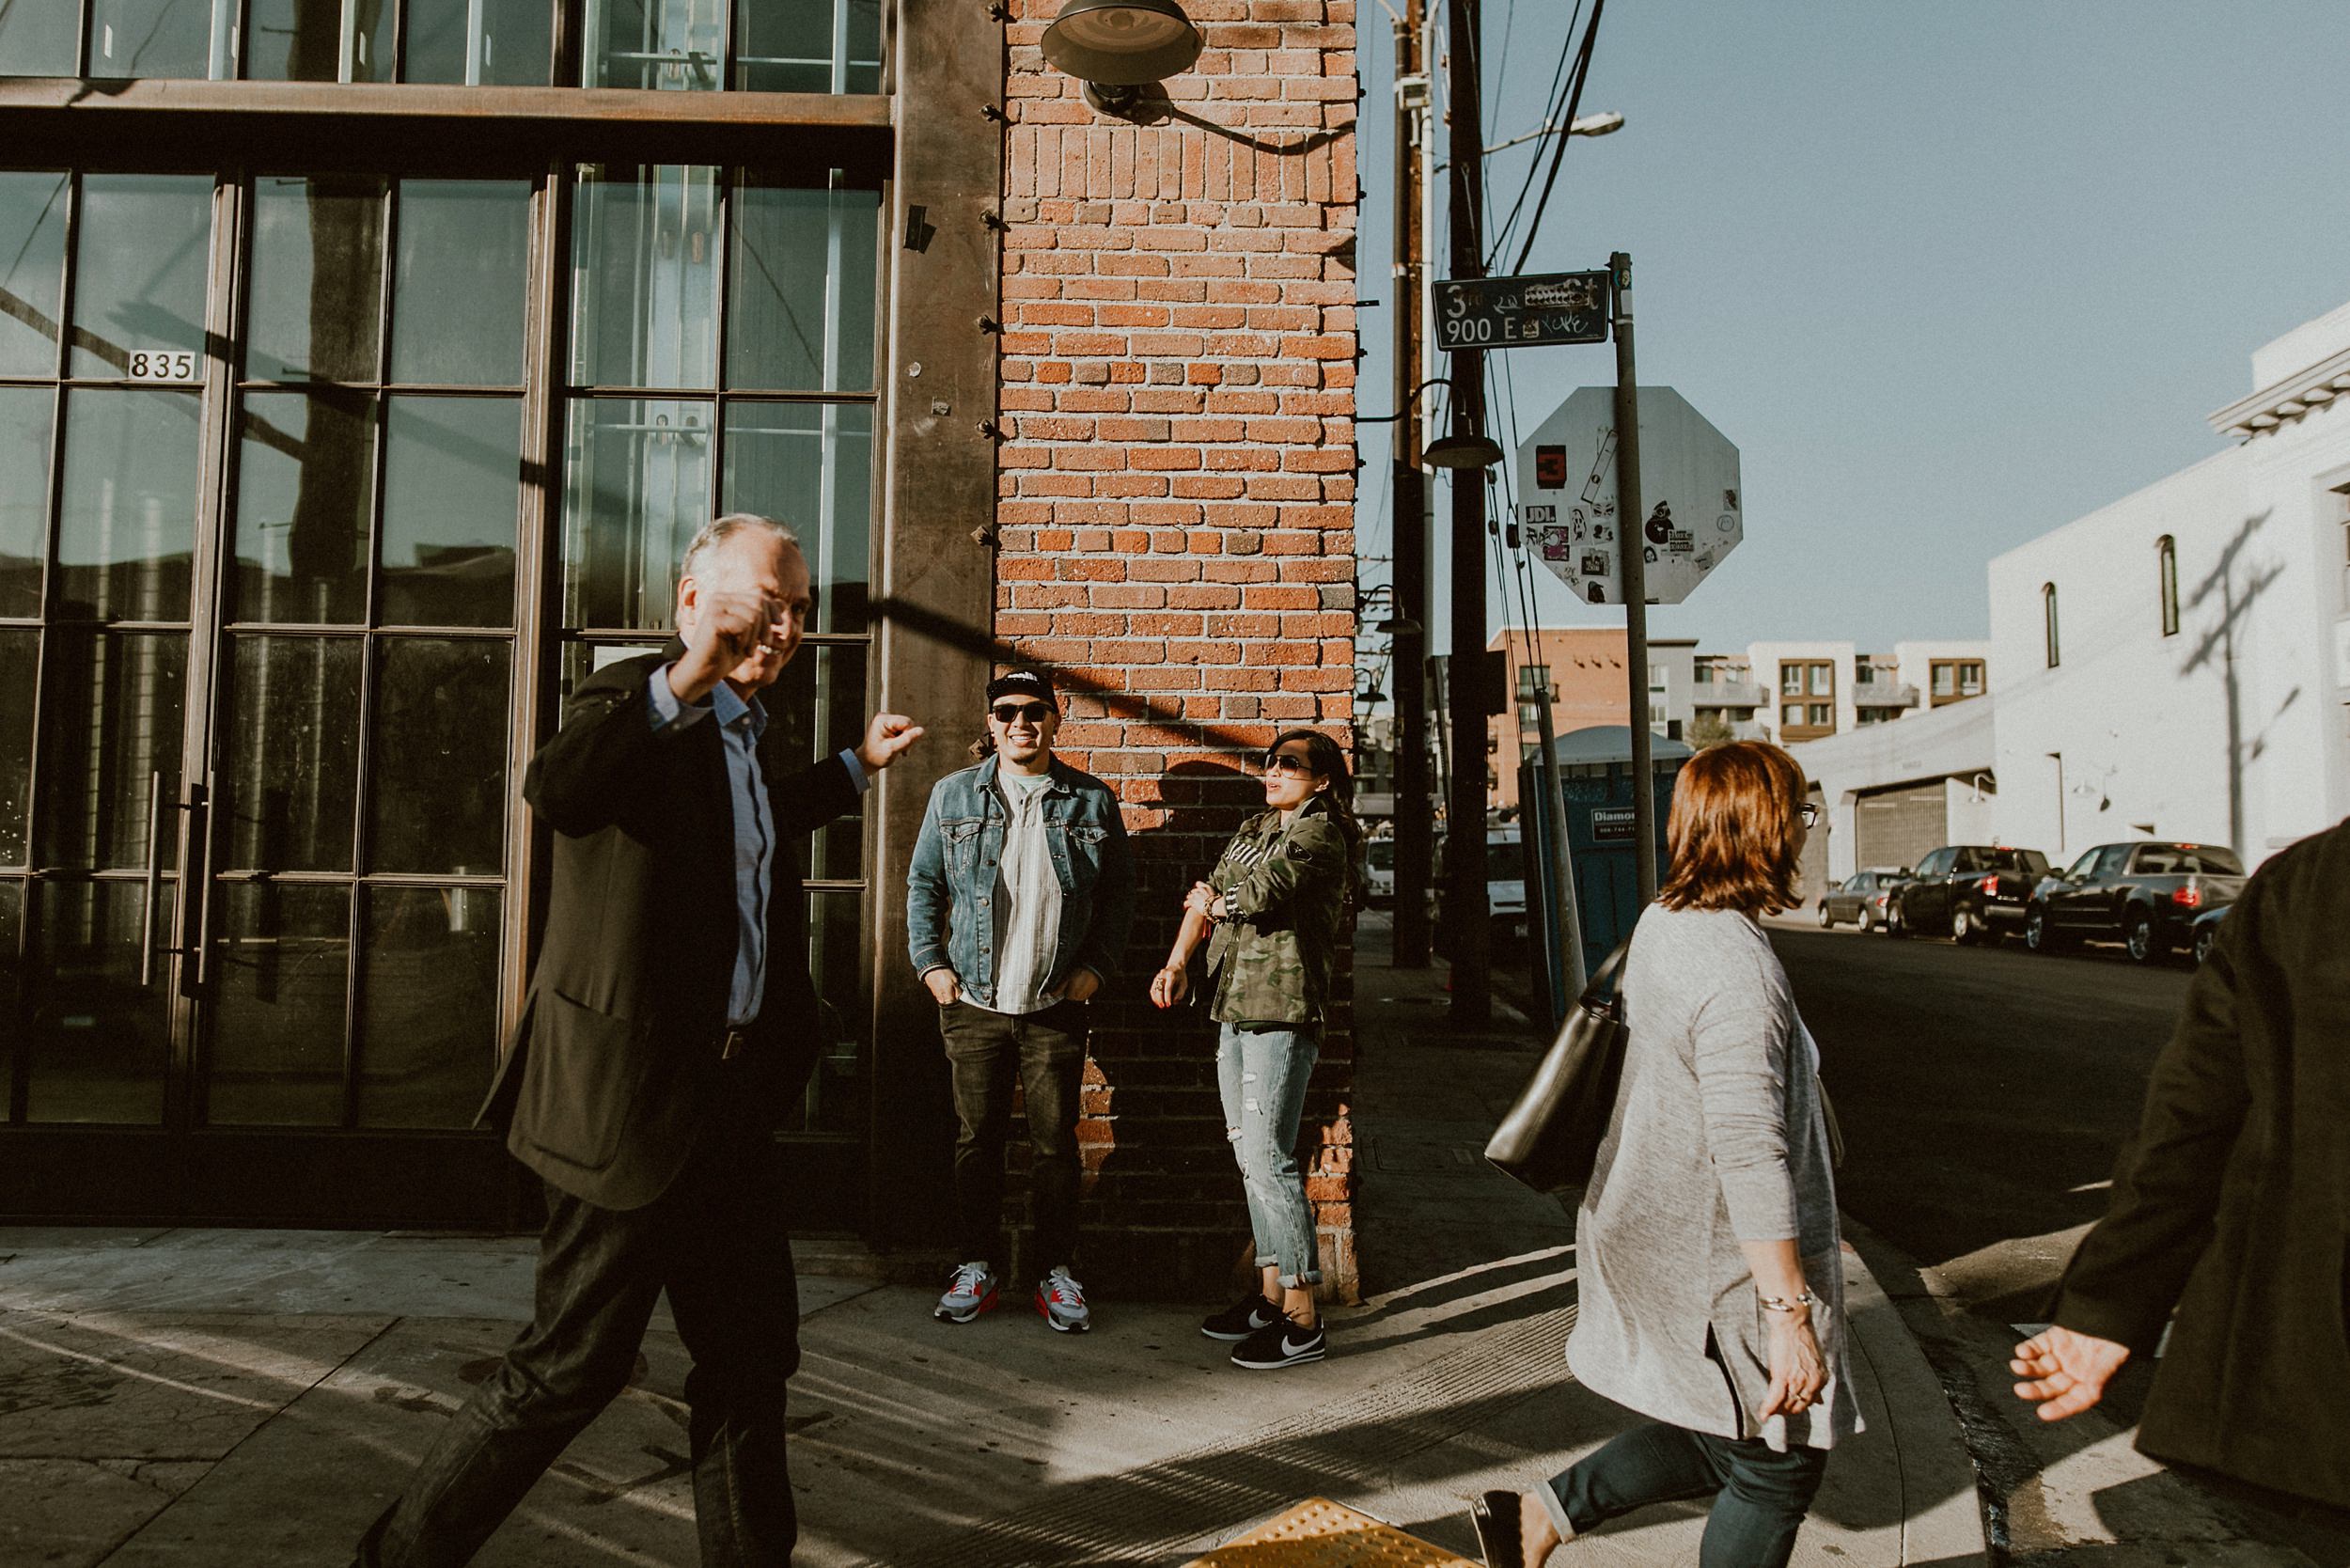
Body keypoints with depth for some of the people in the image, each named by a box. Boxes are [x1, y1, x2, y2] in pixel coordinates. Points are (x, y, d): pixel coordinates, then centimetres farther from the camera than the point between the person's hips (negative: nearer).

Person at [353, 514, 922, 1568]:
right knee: (573, 1362, 3)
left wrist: (854, 768, 37)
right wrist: (680, 684, -39)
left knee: (751, 1351, 17)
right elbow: (555, 794, -33)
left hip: (728, 1101, 9)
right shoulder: (629, 701, -12)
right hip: (634, 1094, -9)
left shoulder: (749, 731, 14)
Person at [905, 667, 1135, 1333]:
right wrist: (930, 963, 2)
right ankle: (977, 1267, 23)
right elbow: (923, 884, 9)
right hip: (973, 1004, 1)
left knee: (1056, 1143, 6)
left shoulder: (1092, 801, 3)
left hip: (1055, 1007, -1)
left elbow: (1119, 893, 9)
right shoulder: (954, 795, 4)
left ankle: (1059, 1273, 19)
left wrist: (1097, 965, 1)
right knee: (977, 1139, 9)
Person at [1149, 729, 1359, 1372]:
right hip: (1233, 1008, 8)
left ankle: (1303, 1322, -3)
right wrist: (1178, 960, 1)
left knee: (1268, 1158, -10)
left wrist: (1214, 903, 4)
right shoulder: (1255, 827, 19)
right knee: (1251, 1157, 12)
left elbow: (1258, 892, -17)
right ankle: (1270, 1294, 23)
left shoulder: (1320, 834, -6)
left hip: (1282, 1011, -8)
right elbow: (1210, 894, 15)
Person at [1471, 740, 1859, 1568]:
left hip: (1656, 1235, 9)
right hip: (1717, 1263, -9)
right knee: (1778, 1467, 12)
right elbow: (1750, 1157, -29)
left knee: (1716, 1442, 22)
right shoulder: (1738, 970, -27)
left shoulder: (1661, 924, 3)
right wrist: (1791, 1316, -23)